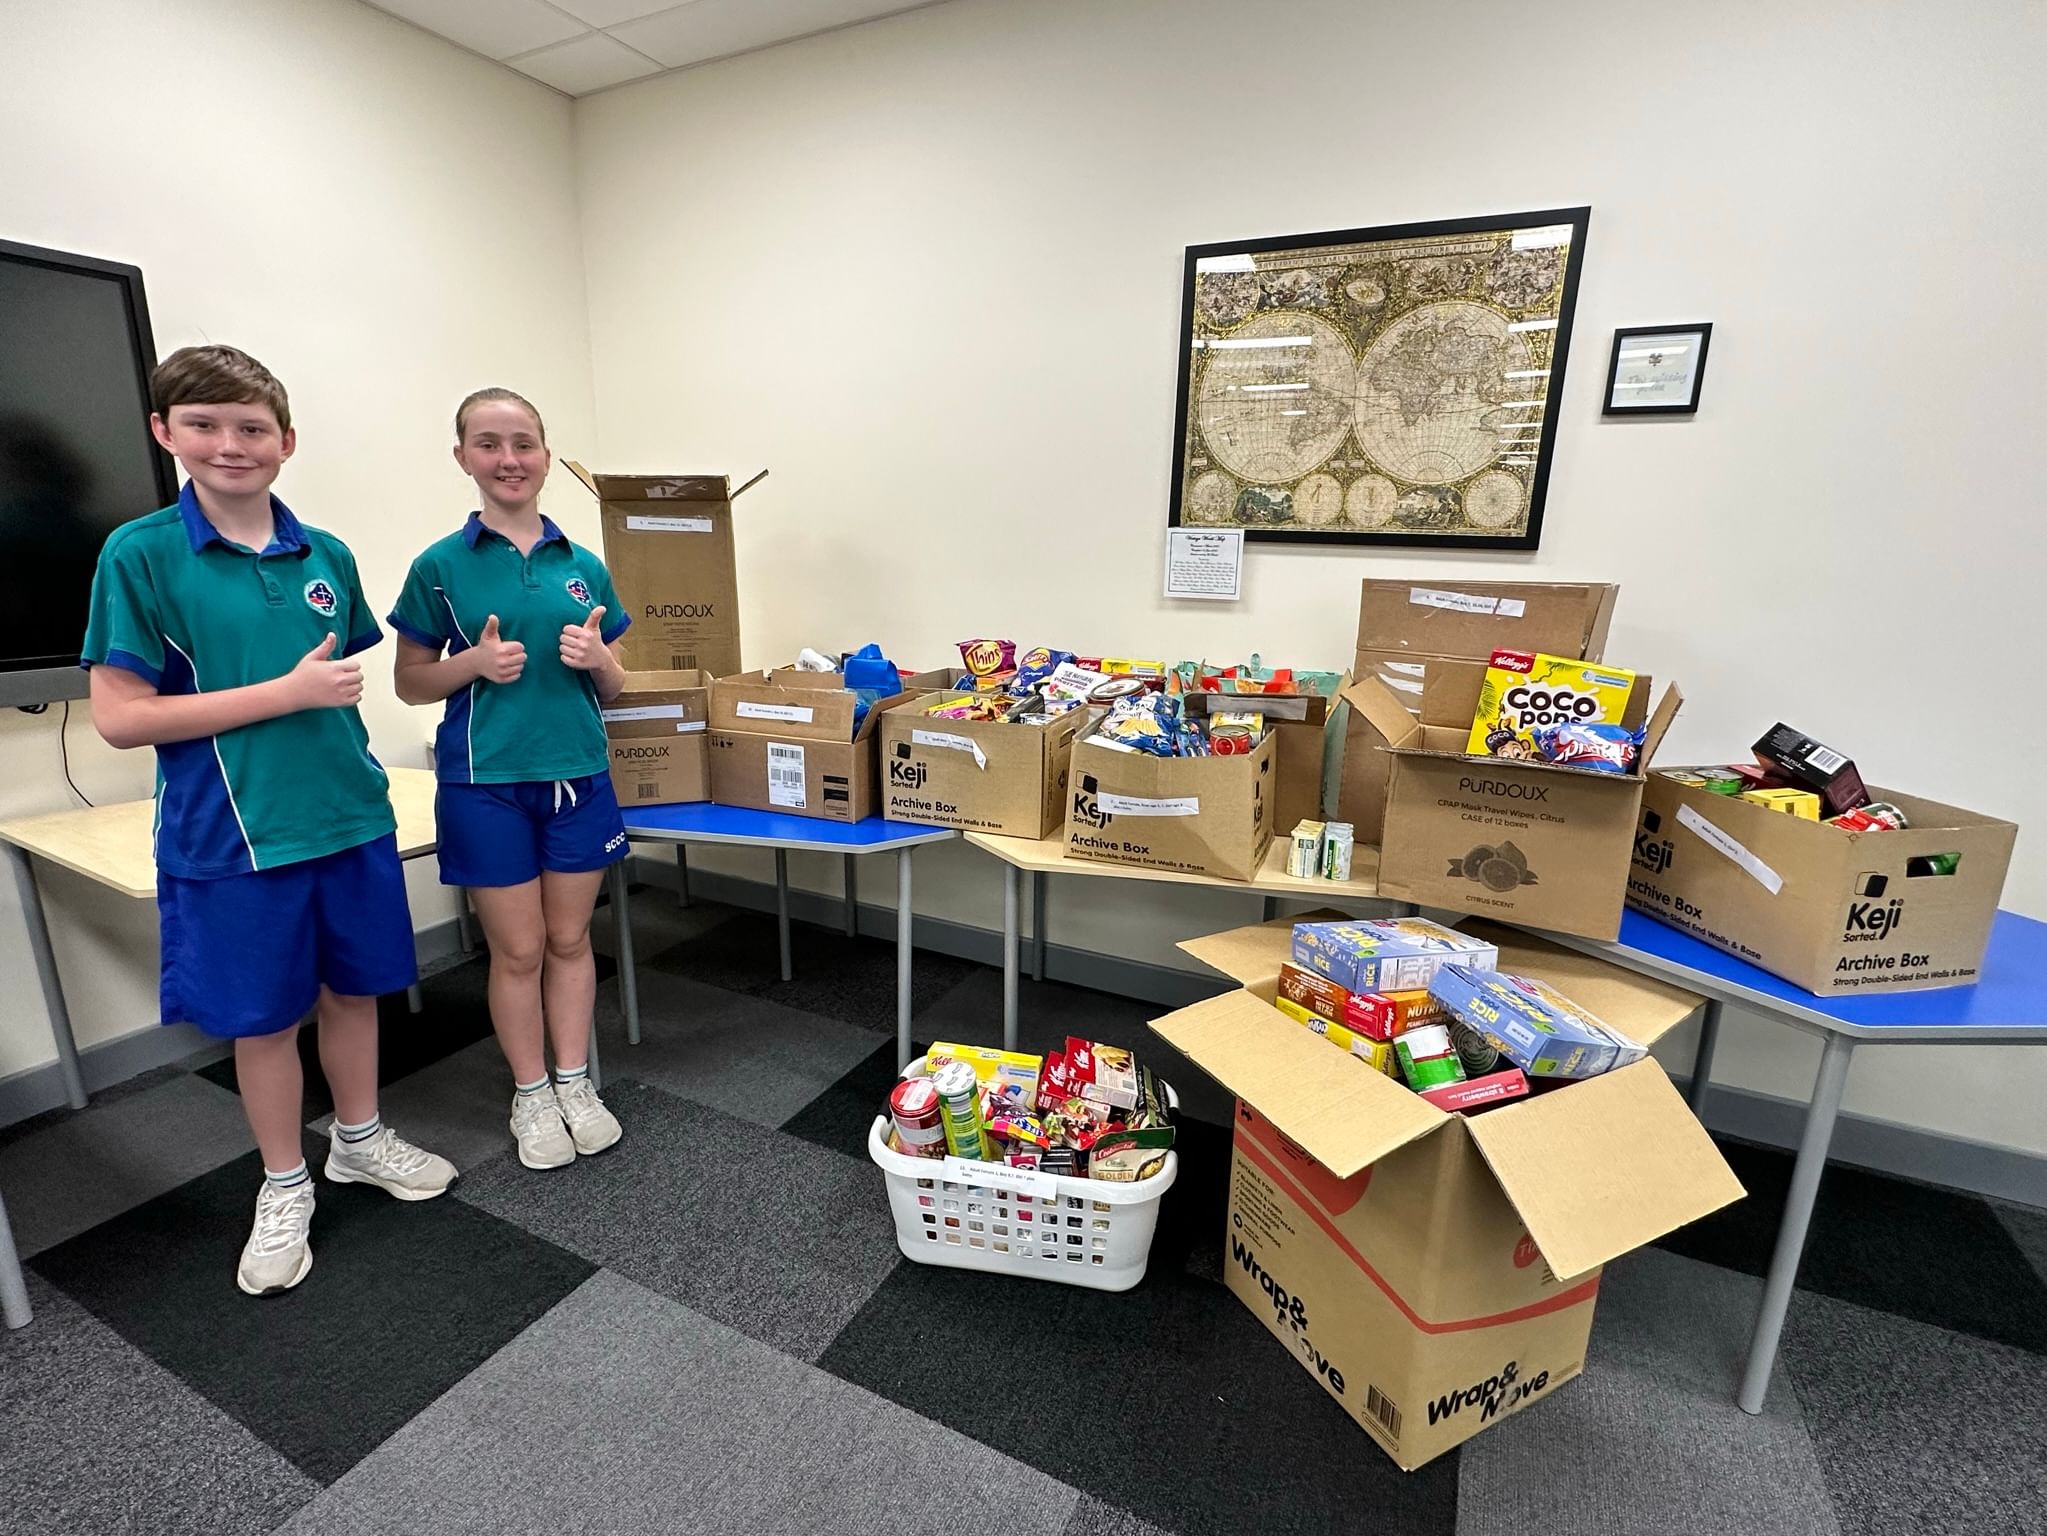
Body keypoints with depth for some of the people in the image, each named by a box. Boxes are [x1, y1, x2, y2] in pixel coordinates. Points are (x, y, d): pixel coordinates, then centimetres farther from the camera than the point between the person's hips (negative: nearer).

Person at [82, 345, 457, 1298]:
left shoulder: (325, 555, 3)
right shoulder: (139, 555, -8)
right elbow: (119, 718, -12)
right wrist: (289, 692, -18)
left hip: (352, 817, 3)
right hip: (231, 833, -3)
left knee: (353, 988, 16)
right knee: (262, 1016, 12)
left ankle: (359, 1140, 39)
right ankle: (284, 1187, 33)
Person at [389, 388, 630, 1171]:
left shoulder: (584, 565, 5)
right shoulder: (440, 566, -2)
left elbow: (612, 688, 9)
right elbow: (410, 682, 3)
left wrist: (596, 657, -13)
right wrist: (478, 662, -15)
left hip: (578, 776, 2)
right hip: (485, 783, -2)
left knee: (570, 939, 13)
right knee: (518, 949, 8)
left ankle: (574, 1084, 29)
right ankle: (531, 1096, 27)